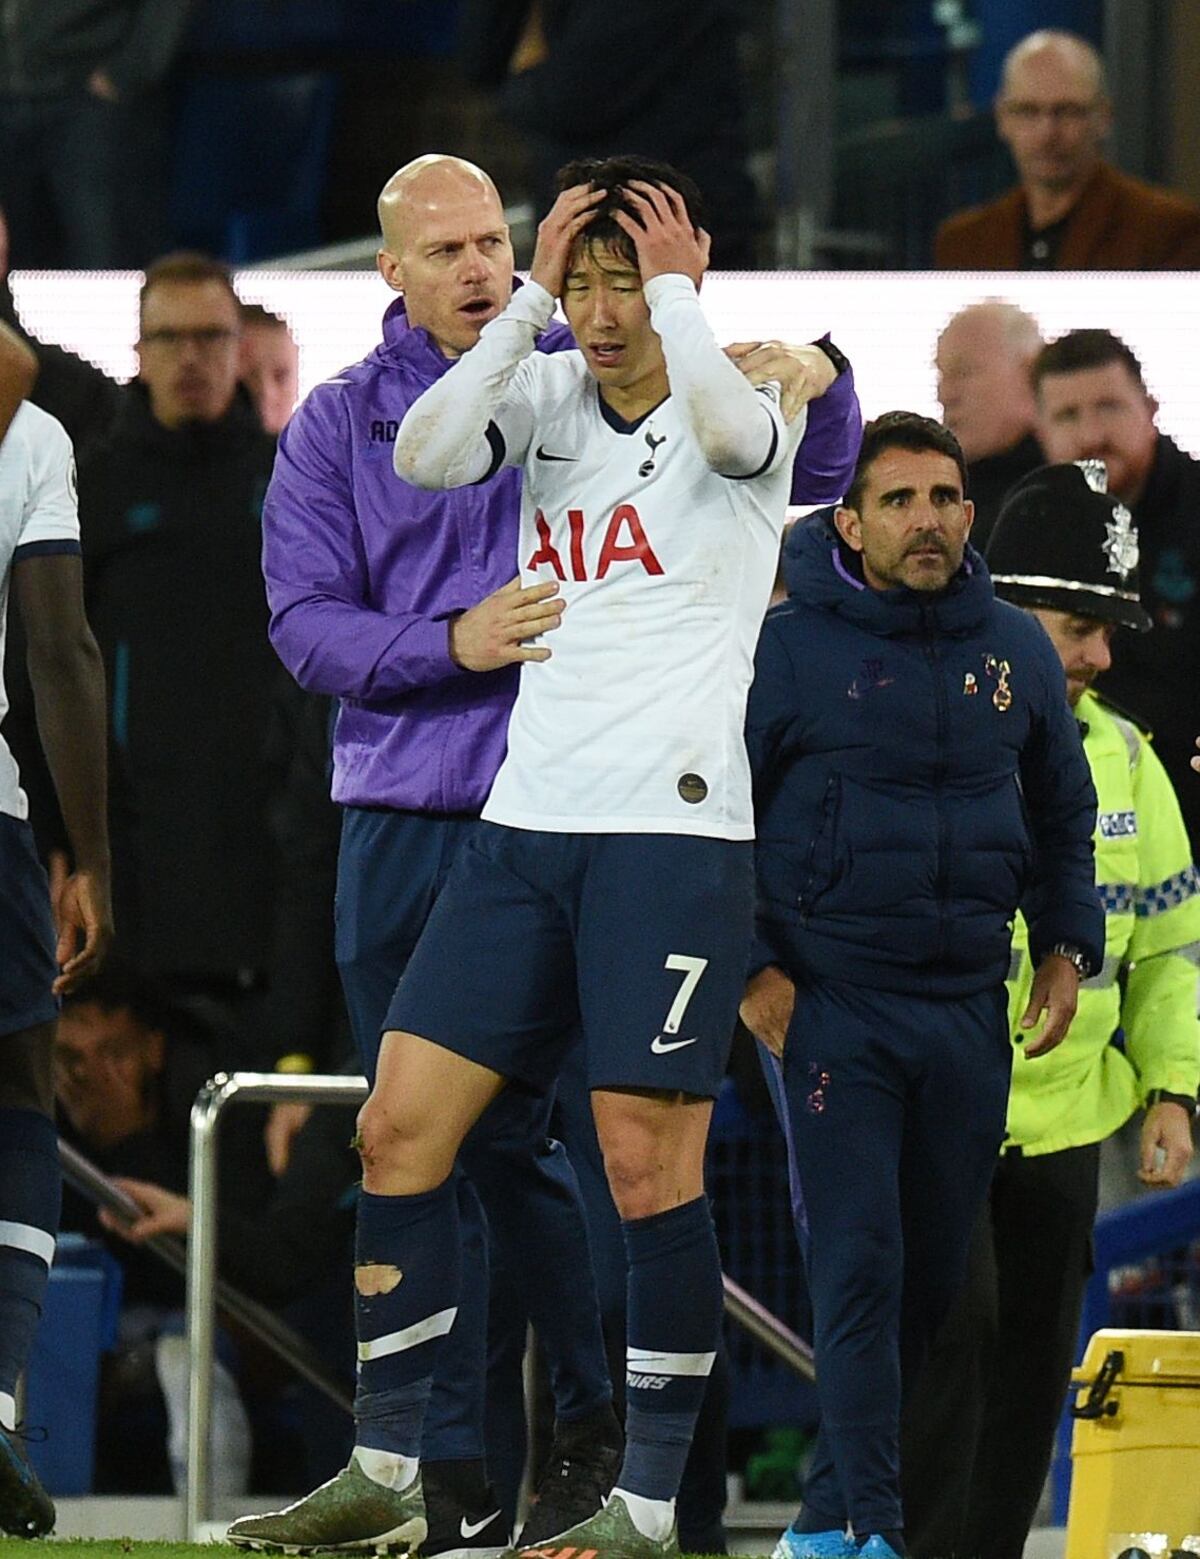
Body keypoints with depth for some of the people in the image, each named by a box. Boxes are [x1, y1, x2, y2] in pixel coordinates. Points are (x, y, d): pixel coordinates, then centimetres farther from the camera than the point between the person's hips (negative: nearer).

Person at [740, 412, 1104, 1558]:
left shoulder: (1015, 650, 9)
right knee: (860, 1270, -12)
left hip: (968, 1011, 5)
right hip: (831, 1005, -5)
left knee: (931, 1280, 7)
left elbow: (1062, 813, 22)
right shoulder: (788, 647, -5)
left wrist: (1065, 947, 10)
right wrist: (751, 968, -6)